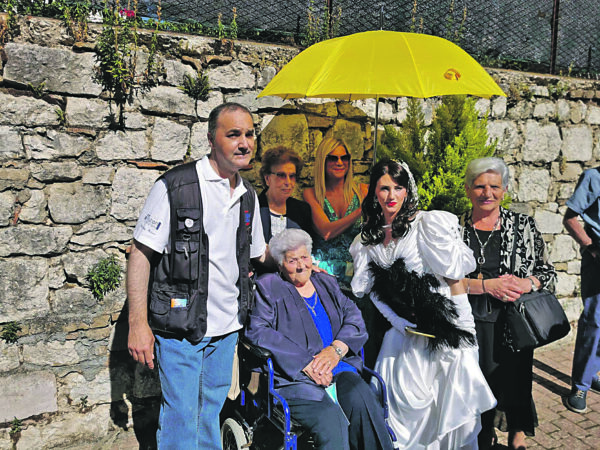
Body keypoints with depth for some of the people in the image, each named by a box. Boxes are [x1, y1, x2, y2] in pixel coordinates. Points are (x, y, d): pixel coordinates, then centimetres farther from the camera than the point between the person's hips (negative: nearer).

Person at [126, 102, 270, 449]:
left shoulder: (248, 196, 7)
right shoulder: (174, 187, -13)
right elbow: (141, 254, -12)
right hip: (180, 328, -5)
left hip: (227, 328, 6)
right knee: (181, 419, 5)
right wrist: (138, 323, -15)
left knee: (212, 409, 20)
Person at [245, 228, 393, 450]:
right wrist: (304, 362, -15)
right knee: (331, 421, -29)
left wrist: (336, 349, -9)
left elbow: (354, 318, 13)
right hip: (294, 376, -4)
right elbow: (256, 331, -7)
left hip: (339, 367, 4)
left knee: (365, 404, -25)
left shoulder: (326, 283, 21)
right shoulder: (268, 287, 7)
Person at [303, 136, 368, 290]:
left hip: (356, 265, 1)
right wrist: (361, 210, -17)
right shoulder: (311, 194, 4)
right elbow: (325, 232, -11)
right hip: (324, 265, -1)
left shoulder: (362, 190, 8)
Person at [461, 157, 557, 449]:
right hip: (471, 324, 0)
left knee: (516, 382, 8)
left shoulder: (524, 225, 3)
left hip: (514, 323, 1)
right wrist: (486, 285, -15)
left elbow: (548, 272, 6)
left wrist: (526, 284, -14)